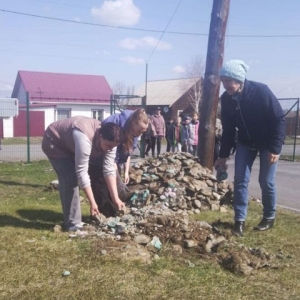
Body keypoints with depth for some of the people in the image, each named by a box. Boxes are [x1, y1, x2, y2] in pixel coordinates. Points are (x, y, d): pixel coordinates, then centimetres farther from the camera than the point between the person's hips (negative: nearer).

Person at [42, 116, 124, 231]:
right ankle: (73, 223, -9)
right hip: (54, 143, -8)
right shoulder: (85, 139, -42)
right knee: (70, 179, -20)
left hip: (70, 145, 8)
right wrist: (92, 202, -35)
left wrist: (115, 198, -21)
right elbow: (81, 172, -38)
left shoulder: (108, 140, -19)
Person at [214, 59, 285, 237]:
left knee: (266, 181, 1)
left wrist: (275, 148, -24)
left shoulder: (261, 91, -26)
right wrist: (223, 155, 0)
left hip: (268, 142, -4)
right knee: (240, 180, -2)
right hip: (245, 143, 4)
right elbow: (228, 128, -1)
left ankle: (269, 218, 22)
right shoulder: (226, 99, -11)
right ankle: (240, 220, 6)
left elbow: (279, 119, -20)